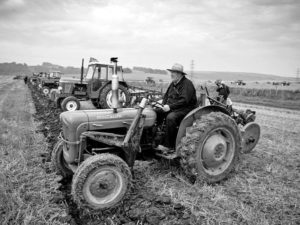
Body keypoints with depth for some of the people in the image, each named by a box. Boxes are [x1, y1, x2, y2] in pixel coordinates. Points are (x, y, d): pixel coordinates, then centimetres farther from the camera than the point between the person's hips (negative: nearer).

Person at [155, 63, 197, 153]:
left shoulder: (187, 84, -12)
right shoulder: (173, 83, 16)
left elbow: (184, 101, -22)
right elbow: (166, 95, 23)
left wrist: (170, 106, -24)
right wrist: (164, 105, 2)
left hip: (185, 109, -8)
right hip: (171, 108, 9)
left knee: (170, 117, -36)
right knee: (156, 112, -11)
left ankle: (168, 146, -26)